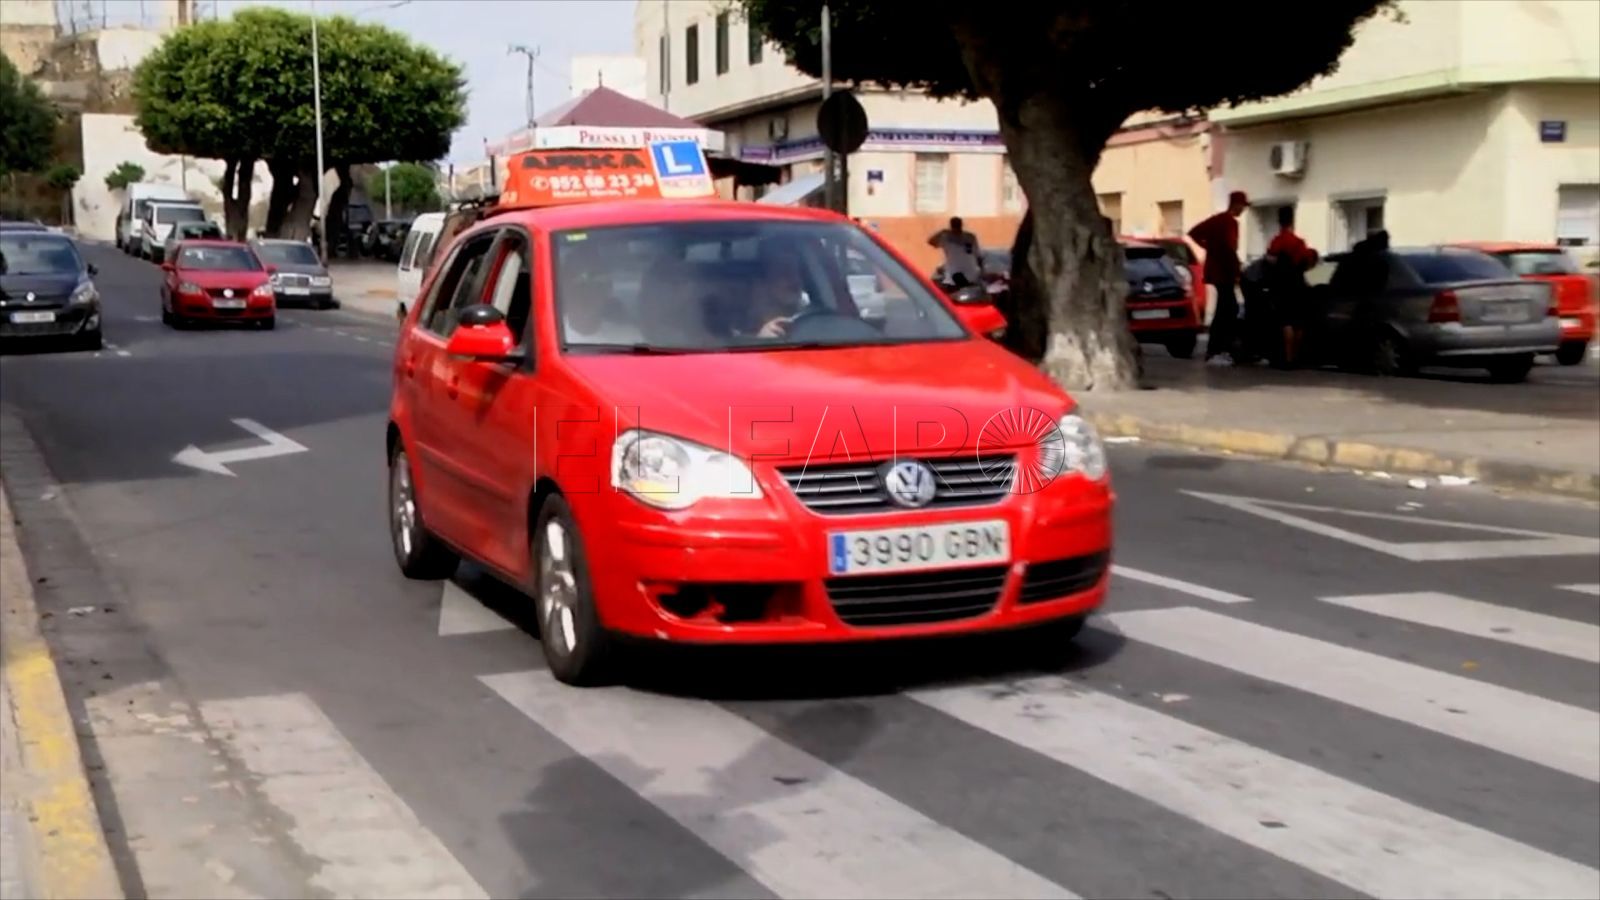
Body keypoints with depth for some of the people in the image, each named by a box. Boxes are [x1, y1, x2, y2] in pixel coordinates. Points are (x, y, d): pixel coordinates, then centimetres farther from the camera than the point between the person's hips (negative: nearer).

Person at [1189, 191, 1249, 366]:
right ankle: (1213, 352, -8)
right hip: (1224, 272, -9)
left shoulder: (1217, 219, 14)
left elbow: (1194, 232, 17)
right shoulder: (1231, 222, -13)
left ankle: (1223, 349, 16)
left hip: (1216, 270, 9)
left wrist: (1207, 246, 16)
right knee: (1225, 311, -7)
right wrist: (1236, 272, -17)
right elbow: (1230, 249, -23)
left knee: (1229, 309, 15)